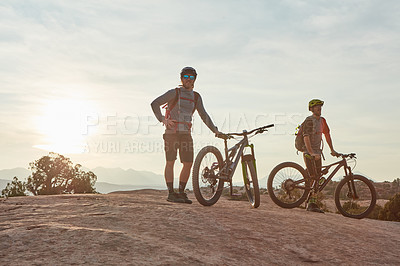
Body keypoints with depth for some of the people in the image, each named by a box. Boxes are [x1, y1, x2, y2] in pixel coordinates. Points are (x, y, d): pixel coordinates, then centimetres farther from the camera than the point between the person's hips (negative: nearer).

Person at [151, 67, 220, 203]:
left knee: (188, 163, -1)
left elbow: (204, 115, 17)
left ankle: (181, 192, 12)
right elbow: (155, 103, -2)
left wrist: (215, 130, 10)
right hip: (172, 132, -4)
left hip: (186, 133, 4)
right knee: (170, 162, -4)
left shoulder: (196, 97, 14)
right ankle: (171, 193, 3)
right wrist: (162, 119, -12)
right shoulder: (174, 93, 1)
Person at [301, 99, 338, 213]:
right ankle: (311, 204, -7)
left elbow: (327, 134, 18)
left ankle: (313, 203, 12)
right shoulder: (309, 120, -13)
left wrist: (332, 150, 13)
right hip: (309, 152, -8)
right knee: (313, 177, -13)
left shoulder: (322, 120, 11)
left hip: (317, 152, 8)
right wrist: (311, 153, -31)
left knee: (318, 178, 6)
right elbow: (306, 137, -22)